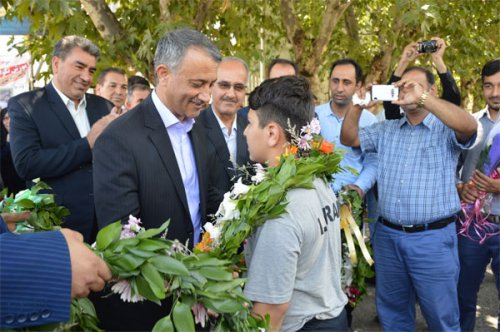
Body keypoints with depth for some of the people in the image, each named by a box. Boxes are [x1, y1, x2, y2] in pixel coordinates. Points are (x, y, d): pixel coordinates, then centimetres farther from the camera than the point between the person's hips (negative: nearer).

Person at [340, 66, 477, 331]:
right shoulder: (385, 130, 12)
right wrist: (358, 105, -8)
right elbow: (348, 139, 9)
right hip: (387, 236, 4)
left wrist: (422, 98, -31)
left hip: (433, 239, -4)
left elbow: (469, 126, -24)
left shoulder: (447, 130, -3)